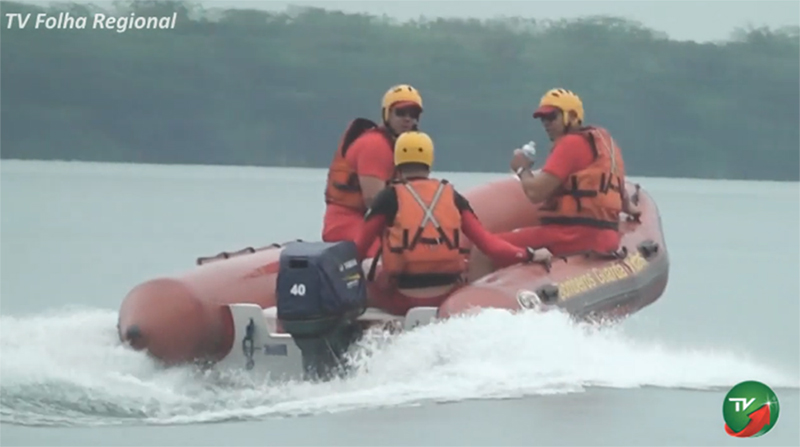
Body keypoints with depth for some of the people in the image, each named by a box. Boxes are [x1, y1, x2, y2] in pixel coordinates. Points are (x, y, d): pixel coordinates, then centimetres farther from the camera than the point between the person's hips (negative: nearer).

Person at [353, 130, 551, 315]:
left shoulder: (389, 197, 2)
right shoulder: (452, 196, 9)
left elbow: (360, 246, 3)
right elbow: (487, 242, 3)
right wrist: (528, 256, 9)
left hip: (402, 299, -3)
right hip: (448, 297, 3)